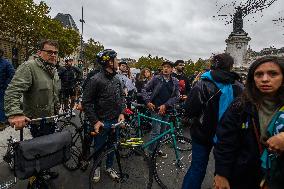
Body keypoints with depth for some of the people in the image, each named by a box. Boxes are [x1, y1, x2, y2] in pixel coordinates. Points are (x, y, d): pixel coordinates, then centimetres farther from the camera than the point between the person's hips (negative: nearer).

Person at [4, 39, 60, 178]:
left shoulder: (54, 70, 9)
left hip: (51, 118, 8)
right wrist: (14, 113, -40)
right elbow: (13, 91, -28)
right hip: (37, 121, -7)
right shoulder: (28, 67, -18)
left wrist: (57, 111, 19)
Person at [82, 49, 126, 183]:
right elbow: (86, 102, -15)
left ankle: (109, 167, 43)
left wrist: (121, 113, -1)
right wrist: (95, 121, -16)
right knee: (99, 148, 15)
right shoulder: (96, 80, -18)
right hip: (102, 122, -5)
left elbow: (122, 96, 11)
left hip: (115, 121, 5)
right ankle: (97, 167, 41)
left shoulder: (116, 79, 2)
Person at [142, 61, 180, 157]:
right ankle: (151, 152, 13)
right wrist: (148, 102, -11)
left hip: (166, 109, 4)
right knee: (156, 132, -4)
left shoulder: (175, 81, 4)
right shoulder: (156, 78, -4)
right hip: (156, 109, -4)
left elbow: (176, 96, -2)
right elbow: (145, 90, -1)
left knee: (162, 132, 15)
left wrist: (165, 105, -11)